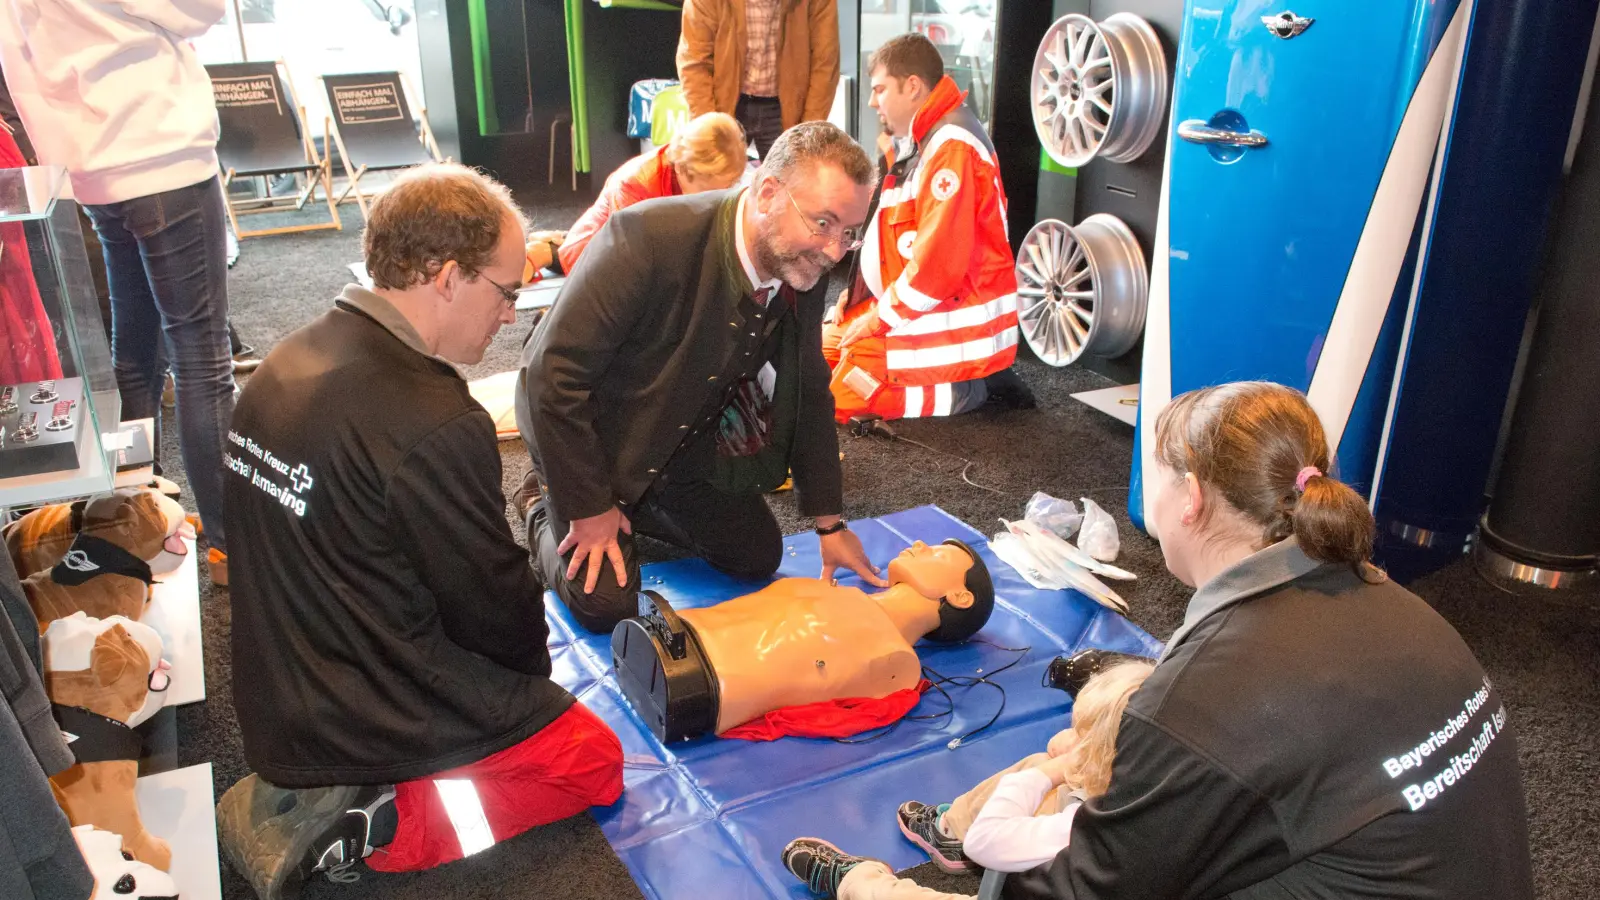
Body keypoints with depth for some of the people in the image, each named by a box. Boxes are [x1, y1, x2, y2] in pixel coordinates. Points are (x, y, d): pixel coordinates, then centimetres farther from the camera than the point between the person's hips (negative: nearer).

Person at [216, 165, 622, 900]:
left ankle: (310, 794, 9)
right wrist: (531, 662, 6)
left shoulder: (281, 368, -2)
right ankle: (378, 828, -5)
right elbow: (494, 607, -17)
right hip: (372, 722, -8)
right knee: (593, 761, 8)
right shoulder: (434, 427, -29)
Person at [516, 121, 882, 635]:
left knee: (758, 557, 8)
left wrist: (830, 522, 2)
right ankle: (548, 510, 20)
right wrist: (589, 509, -22)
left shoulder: (805, 267, -15)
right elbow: (553, 375, -31)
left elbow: (809, 392, 0)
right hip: (586, 433, -6)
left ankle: (635, 506, 28)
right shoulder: (649, 237, -36)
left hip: (683, 440, 6)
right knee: (606, 606, -10)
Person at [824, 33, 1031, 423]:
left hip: (952, 319, -11)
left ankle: (971, 388, -3)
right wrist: (860, 291, 7)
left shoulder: (951, 147, -21)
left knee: (842, 400, -13)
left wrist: (882, 316, -17)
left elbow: (941, 259, -26)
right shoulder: (916, 142, 13)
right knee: (823, 347, 16)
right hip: (913, 308, 11)